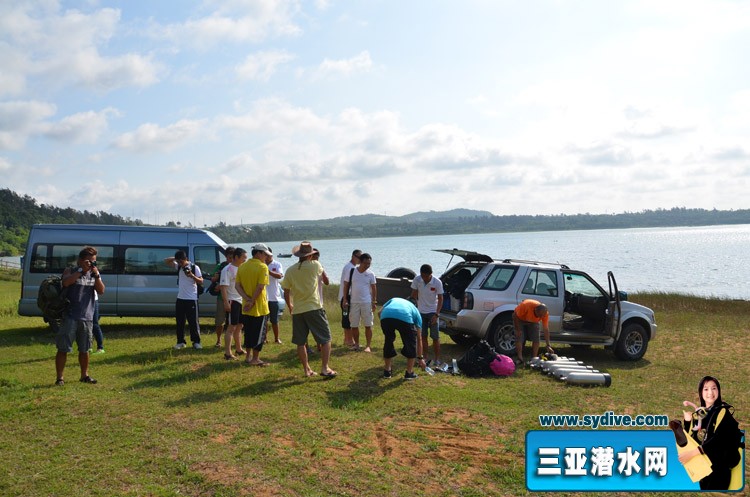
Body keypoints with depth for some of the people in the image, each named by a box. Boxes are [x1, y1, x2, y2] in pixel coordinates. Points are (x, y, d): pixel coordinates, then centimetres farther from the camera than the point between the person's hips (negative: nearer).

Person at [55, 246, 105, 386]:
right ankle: (60, 378, 6)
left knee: (84, 349, 13)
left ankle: (84, 375, 25)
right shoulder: (70, 271, 1)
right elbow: (65, 282, -20)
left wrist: (96, 274, -11)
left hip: (87, 318, 4)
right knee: (63, 349, -1)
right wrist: (81, 270, -19)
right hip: (69, 317, -4)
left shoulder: (94, 274, 11)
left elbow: (101, 291, -1)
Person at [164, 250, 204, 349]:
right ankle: (181, 342, 17)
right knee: (180, 321, 8)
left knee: (193, 321, -1)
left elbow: (201, 282, -9)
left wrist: (192, 276, -25)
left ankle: (196, 342, 8)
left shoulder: (194, 268, -8)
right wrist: (175, 258, -7)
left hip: (191, 299, -5)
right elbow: (166, 261, 11)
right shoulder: (178, 266, 6)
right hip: (180, 298, 5)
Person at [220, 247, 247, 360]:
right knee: (231, 327, -8)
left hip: (242, 301, 8)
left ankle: (239, 349, 26)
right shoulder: (227, 270, -12)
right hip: (232, 301, -8)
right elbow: (223, 287, -17)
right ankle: (227, 353, -5)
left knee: (239, 326, 15)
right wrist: (226, 303, -23)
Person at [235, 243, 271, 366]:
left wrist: (248, 299, -9)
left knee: (248, 332, 17)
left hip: (246, 308, 6)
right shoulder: (262, 267, -13)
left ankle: (248, 357, 24)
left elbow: (237, 286, 0)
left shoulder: (242, 266, 7)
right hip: (259, 307, -6)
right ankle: (255, 359, 8)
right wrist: (252, 301, -15)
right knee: (259, 333, 4)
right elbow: (260, 287, -22)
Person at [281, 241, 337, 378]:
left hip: (297, 311, 4)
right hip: (314, 308, -3)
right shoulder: (314, 265, -6)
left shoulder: (290, 270, 2)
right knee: (325, 339, 7)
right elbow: (321, 271, 19)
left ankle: (307, 370, 19)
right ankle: (324, 368, 3)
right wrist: (311, 259, 31)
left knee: (300, 342, 13)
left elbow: (286, 293, 7)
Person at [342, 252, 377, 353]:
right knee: (354, 325, 7)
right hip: (354, 302, 1)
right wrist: (345, 300, -1)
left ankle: (368, 346, 6)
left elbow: (374, 288, 4)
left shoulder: (371, 274, -1)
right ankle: (356, 344, 21)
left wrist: (374, 301, -2)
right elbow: (346, 286, 3)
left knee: (368, 325, 0)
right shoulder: (351, 272, -1)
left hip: (367, 303, -1)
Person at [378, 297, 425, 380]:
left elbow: (379, 313, 24)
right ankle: (409, 373, 28)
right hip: (405, 318, -2)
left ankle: (387, 371, 34)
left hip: (385, 317, 2)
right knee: (411, 343, 23)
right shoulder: (416, 312, 37)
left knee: (388, 341, 27)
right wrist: (420, 358, 49)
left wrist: (386, 325, 35)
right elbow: (418, 339, 41)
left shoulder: (393, 300, 43)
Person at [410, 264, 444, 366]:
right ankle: (425, 358, 17)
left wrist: (436, 314, -17)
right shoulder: (416, 280, -11)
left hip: (432, 312, -2)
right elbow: (414, 295, 1)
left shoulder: (437, 283, -17)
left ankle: (437, 360, 7)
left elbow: (440, 299, -11)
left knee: (435, 337, 0)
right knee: (423, 336, 7)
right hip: (421, 312, 3)